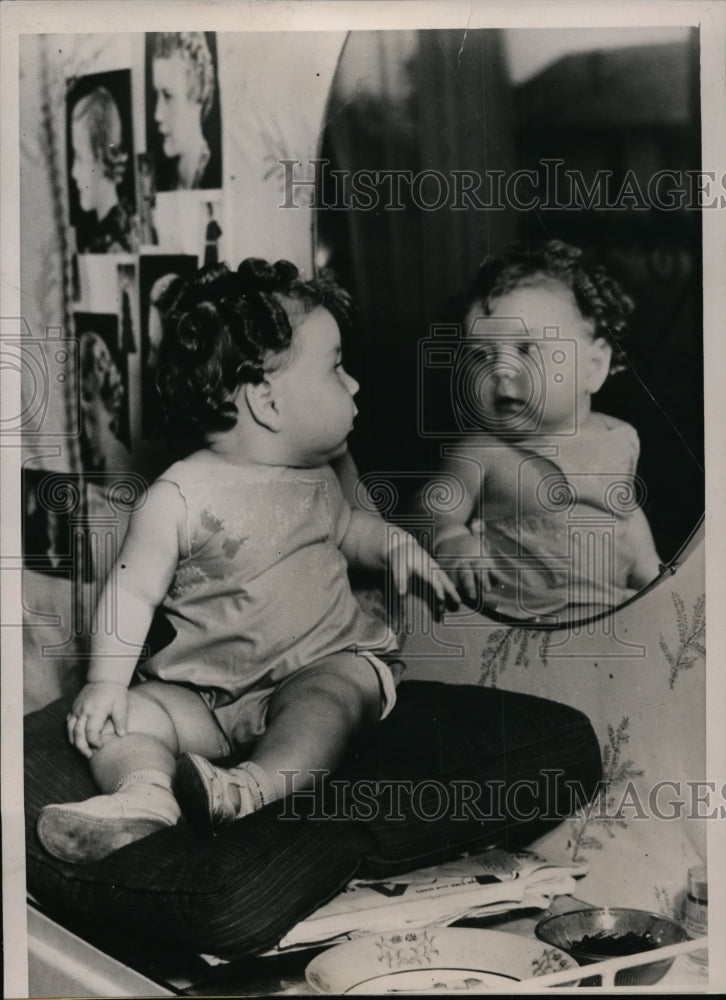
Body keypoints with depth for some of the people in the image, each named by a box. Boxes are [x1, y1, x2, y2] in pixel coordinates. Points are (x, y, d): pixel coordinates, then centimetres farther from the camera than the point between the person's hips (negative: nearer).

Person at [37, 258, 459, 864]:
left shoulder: (316, 480, 8)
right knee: (126, 717, -21)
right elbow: (132, 590, -8)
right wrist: (106, 681, -17)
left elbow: (346, 528, 30)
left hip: (327, 663, 2)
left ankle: (258, 786, -47)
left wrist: (394, 545, 11)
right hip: (208, 693, -1)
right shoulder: (180, 496, -12)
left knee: (337, 692, -31)